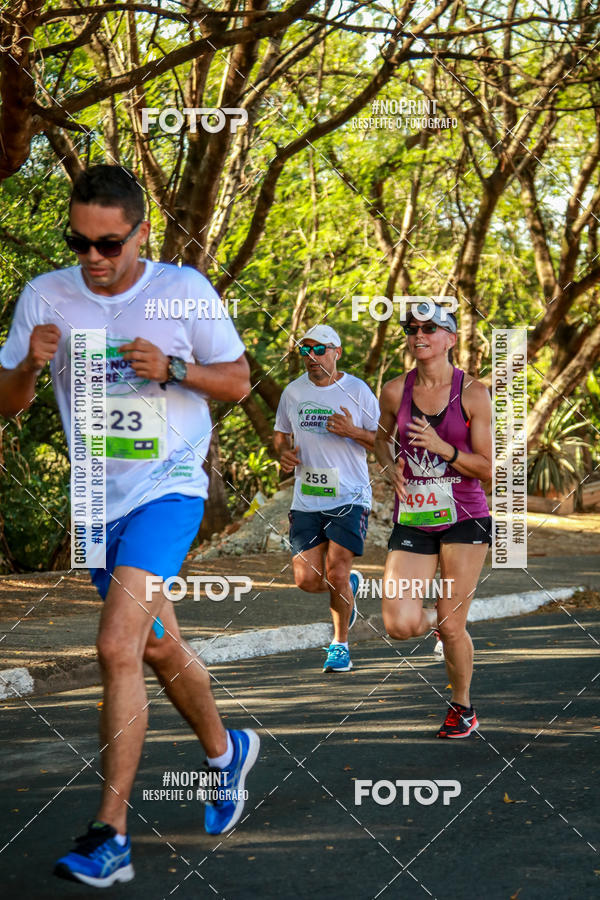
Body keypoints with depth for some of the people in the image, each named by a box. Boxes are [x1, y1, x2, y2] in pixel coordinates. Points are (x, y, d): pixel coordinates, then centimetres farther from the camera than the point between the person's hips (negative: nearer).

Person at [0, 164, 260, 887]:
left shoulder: (183, 290, -8)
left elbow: (237, 381, 1)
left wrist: (171, 369, -18)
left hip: (168, 490, -5)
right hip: (97, 501, 5)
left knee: (118, 648, -20)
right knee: (158, 647, 18)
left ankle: (110, 836, -17)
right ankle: (226, 751, 45)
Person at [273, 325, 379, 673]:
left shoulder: (358, 390, -3)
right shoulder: (293, 392, 8)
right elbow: (281, 434, 22)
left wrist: (352, 432, -19)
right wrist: (284, 452, 0)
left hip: (349, 497, -4)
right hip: (306, 500, 4)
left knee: (336, 573, -12)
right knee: (307, 580, -3)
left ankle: (341, 644, 10)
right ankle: (350, 584, 31)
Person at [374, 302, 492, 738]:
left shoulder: (473, 393, -5)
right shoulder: (395, 391, 2)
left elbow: (488, 469, -4)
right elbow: (382, 435, 23)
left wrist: (444, 449, -19)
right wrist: (390, 465, 3)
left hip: (464, 518, -2)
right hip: (412, 521, 2)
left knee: (451, 627, -2)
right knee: (400, 626, -12)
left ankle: (462, 706, 24)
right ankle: (437, 621, 25)